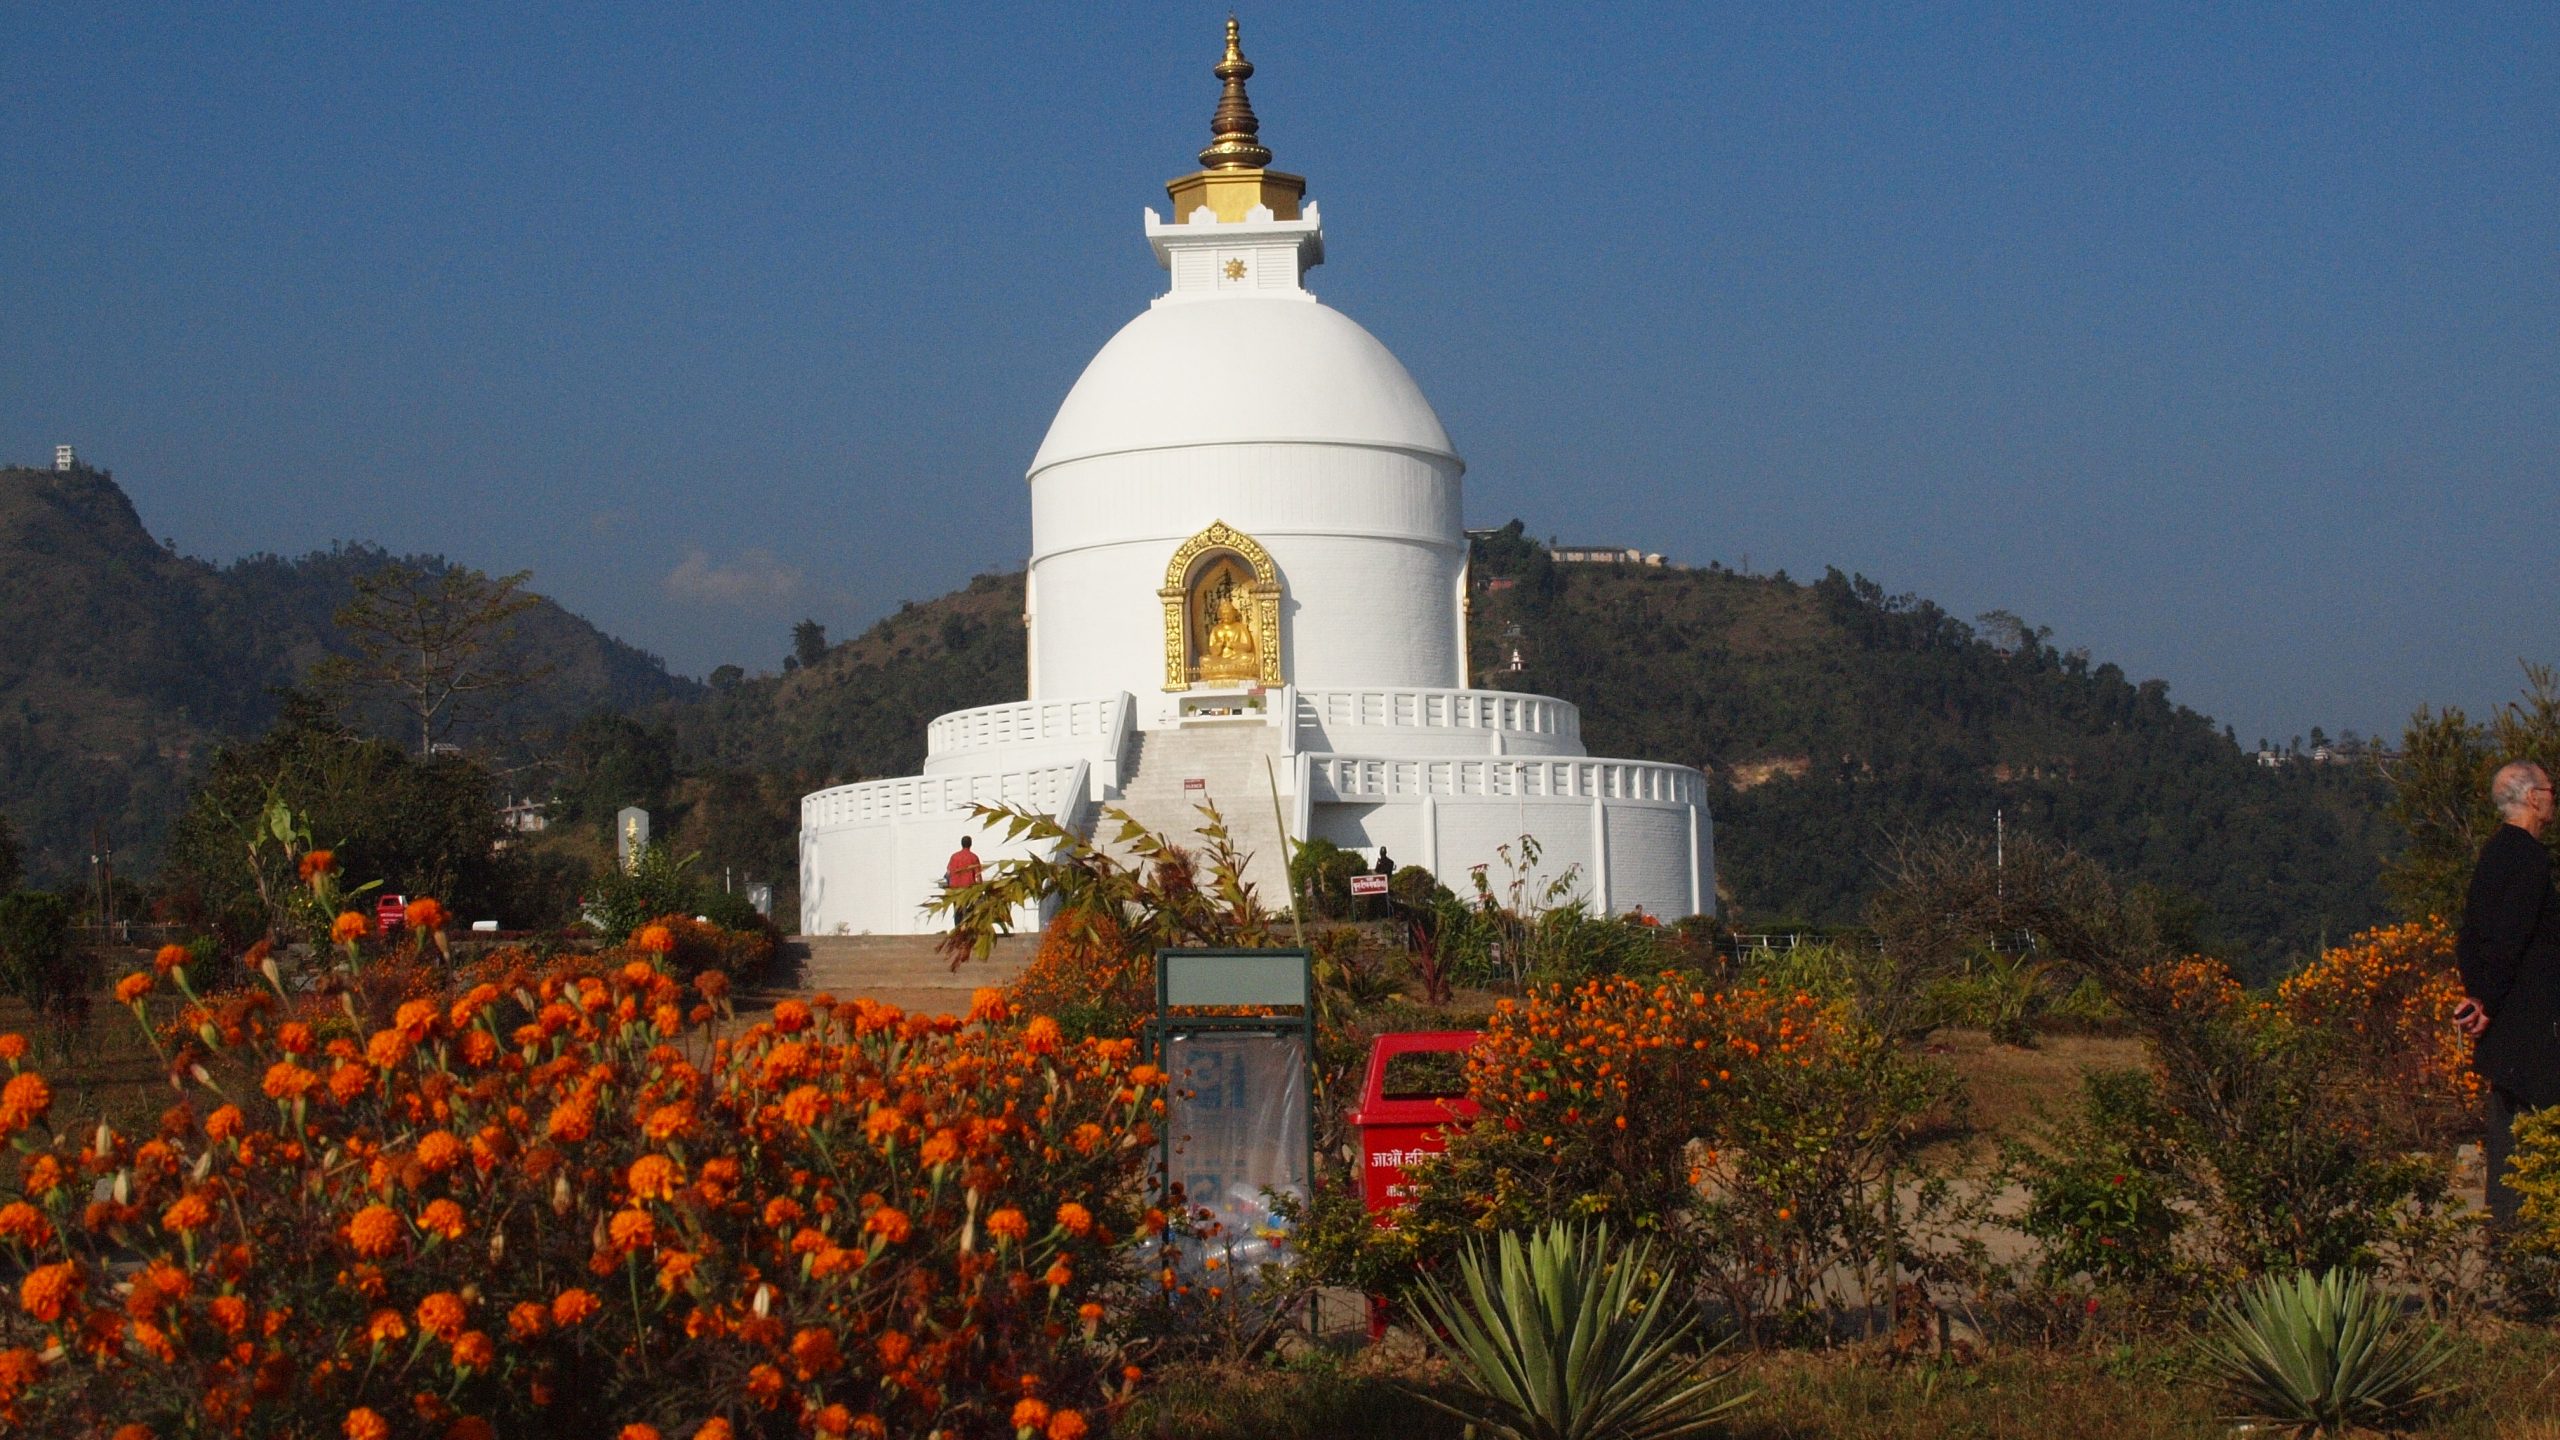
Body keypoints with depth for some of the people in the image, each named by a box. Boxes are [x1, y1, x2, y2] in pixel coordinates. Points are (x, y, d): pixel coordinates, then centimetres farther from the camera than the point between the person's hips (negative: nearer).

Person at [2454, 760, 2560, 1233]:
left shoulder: (2495, 853, 14)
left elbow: (2469, 936, 16)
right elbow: (2510, 937, -21)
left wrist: (2478, 994, 12)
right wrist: (2487, 1001, -15)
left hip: (2501, 1012, 10)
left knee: (2505, 1118, 12)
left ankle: (2502, 1223, 15)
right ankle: (2515, 1226, -9)